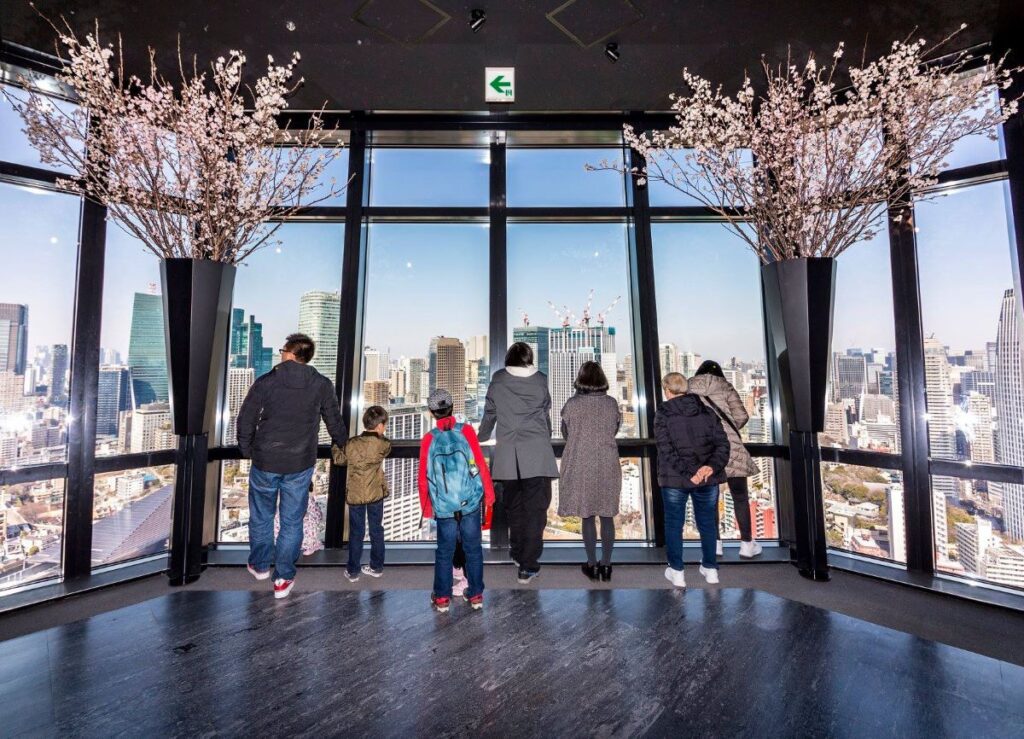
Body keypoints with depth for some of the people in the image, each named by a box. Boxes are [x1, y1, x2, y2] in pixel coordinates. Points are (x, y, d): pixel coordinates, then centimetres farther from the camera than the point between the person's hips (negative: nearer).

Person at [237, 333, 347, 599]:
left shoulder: (265, 382, -8)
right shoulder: (322, 385, -7)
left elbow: (246, 420, -2)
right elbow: (335, 422, 0)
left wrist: (247, 450, 15)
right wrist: (343, 447, 17)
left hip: (265, 462, 1)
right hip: (300, 465, 0)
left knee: (261, 516, 22)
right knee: (292, 521, 12)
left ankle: (260, 565, 40)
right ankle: (283, 578, 22)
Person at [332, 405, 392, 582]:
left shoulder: (351, 444, -11)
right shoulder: (382, 444, -14)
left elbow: (339, 460, 6)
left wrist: (335, 447, 25)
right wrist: (380, 435, 24)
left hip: (355, 495, 0)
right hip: (376, 494, 0)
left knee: (356, 533, 13)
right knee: (376, 530, 15)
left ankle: (353, 571, 22)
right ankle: (376, 567, 27)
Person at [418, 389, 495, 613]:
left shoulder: (429, 439, -5)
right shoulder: (466, 431, -9)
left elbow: (424, 477, 1)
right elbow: (481, 466, -7)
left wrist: (427, 508, 13)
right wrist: (488, 495, 5)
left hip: (444, 508, 1)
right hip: (471, 503, 0)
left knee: (444, 551, 16)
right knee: (473, 549, 14)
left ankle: (442, 598, 29)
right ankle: (475, 595, 27)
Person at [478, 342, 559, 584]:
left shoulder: (498, 380, 5)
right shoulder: (540, 380, 6)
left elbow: (489, 412, 15)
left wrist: (483, 436, 34)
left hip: (507, 454, 2)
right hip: (537, 454, -1)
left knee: (514, 506, 17)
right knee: (535, 508, 3)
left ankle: (518, 553, 33)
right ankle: (528, 566, 6)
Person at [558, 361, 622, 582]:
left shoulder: (572, 404, -12)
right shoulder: (611, 403, -6)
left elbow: (566, 433, 1)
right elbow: (615, 430, 8)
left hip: (581, 467, -2)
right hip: (607, 466, 2)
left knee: (588, 516, 10)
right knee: (607, 516, 13)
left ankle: (592, 565, 22)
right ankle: (606, 564, 24)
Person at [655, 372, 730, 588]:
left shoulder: (663, 414, -8)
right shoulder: (706, 411, 4)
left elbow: (666, 450, -17)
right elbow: (722, 443, -4)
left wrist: (688, 472, -18)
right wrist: (711, 466, -14)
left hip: (675, 479, -3)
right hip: (707, 478, 4)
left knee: (674, 524, 12)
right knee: (707, 522, 19)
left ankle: (676, 572, 21)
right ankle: (710, 569, 32)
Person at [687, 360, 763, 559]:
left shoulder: (687, 389, 8)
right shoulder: (725, 387, 6)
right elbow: (742, 416, -3)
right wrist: (731, 429, 15)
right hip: (729, 445, -1)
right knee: (740, 495, 11)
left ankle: (715, 542, 17)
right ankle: (746, 543, 18)